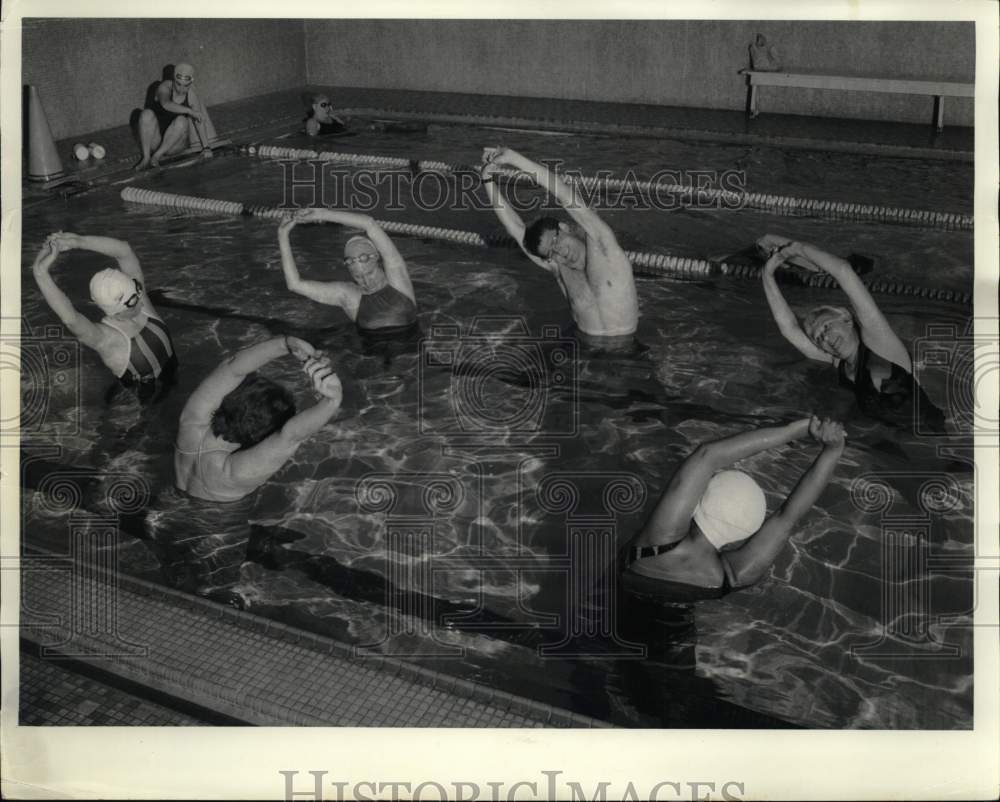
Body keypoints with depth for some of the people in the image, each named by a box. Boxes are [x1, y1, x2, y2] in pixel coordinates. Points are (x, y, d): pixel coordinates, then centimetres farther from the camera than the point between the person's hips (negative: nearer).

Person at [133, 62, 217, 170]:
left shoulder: (191, 95, -8)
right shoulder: (165, 87, -15)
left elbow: (199, 122, -14)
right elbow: (166, 104, -37)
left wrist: (206, 147, -24)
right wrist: (190, 111, -44)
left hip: (176, 141, 1)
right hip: (154, 140, -1)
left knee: (181, 120, -30)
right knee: (146, 114, -29)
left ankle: (156, 156, -29)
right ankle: (146, 157, -31)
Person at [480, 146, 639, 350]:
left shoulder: (600, 243, -10)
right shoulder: (556, 266, 2)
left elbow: (568, 196, -20)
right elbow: (515, 227, -2)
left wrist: (514, 158, -23)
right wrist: (489, 181, -10)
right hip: (583, 347, 3)